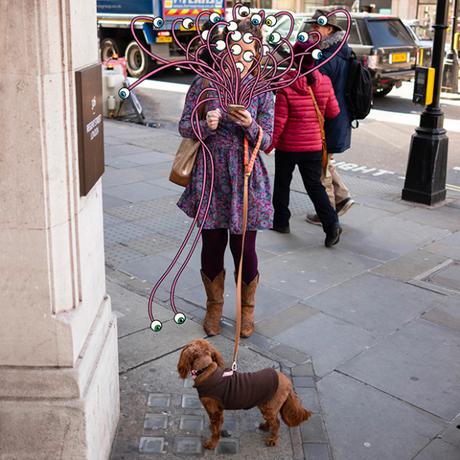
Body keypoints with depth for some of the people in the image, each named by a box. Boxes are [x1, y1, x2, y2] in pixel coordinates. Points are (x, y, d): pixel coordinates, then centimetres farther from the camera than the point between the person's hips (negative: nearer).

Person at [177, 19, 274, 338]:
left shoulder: (261, 91, -2)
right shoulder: (204, 84, -2)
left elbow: (266, 140, -2)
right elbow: (184, 126, 1)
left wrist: (251, 126, -23)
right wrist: (206, 124, -20)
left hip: (245, 179, 0)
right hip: (210, 176, 1)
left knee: (244, 248, 5)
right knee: (212, 246, 10)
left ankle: (247, 308, 30)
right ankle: (214, 306, 33)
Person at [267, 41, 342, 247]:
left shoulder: (286, 86, -16)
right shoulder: (324, 83, -5)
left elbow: (279, 120, -15)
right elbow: (333, 112, 4)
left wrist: (270, 144, -3)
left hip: (287, 146, -3)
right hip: (313, 145, 3)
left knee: (282, 183, 17)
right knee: (314, 185, 9)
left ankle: (281, 220, 28)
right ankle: (331, 224, -5)